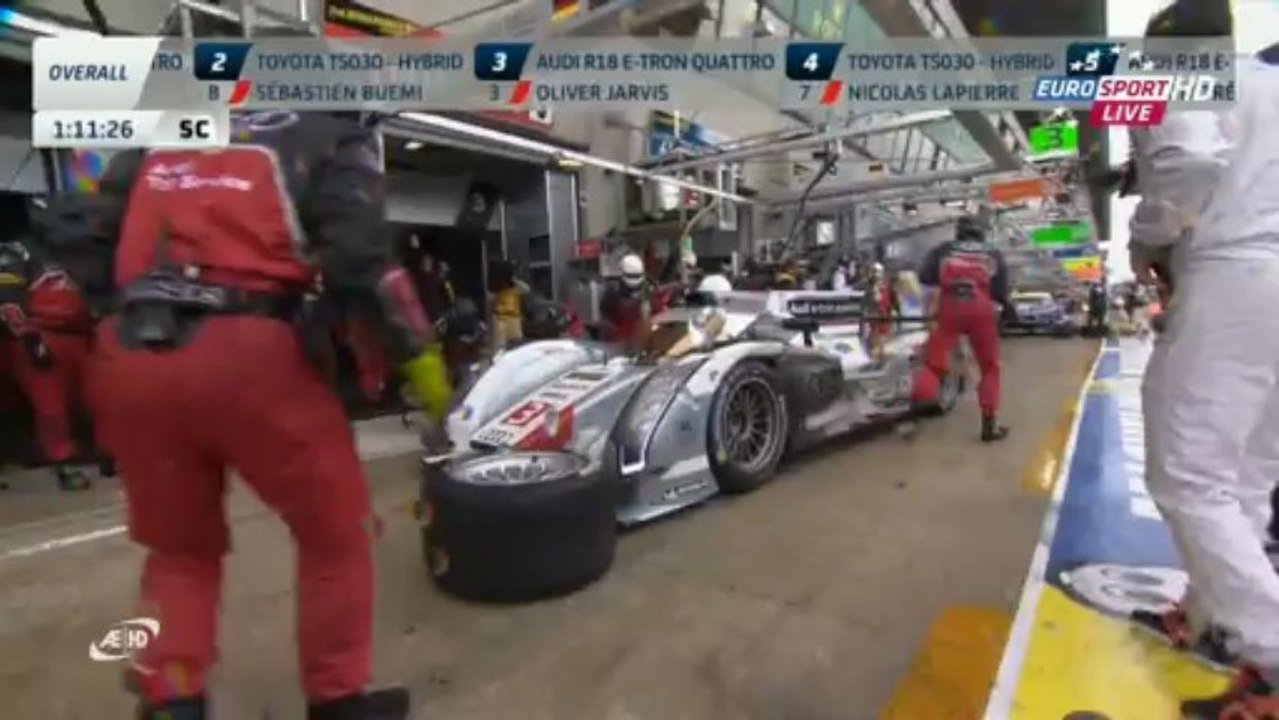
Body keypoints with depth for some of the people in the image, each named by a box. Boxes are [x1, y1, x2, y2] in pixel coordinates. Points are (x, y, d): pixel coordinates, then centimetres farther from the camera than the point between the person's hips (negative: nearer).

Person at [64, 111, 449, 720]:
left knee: (180, 547, 24)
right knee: (336, 533, 13)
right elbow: (360, 257, -6)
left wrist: (76, 339, 28)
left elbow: (96, 239, 21)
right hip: (245, 356, -5)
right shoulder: (334, 137, 10)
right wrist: (419, 354, -1)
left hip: (127, 359, 6)